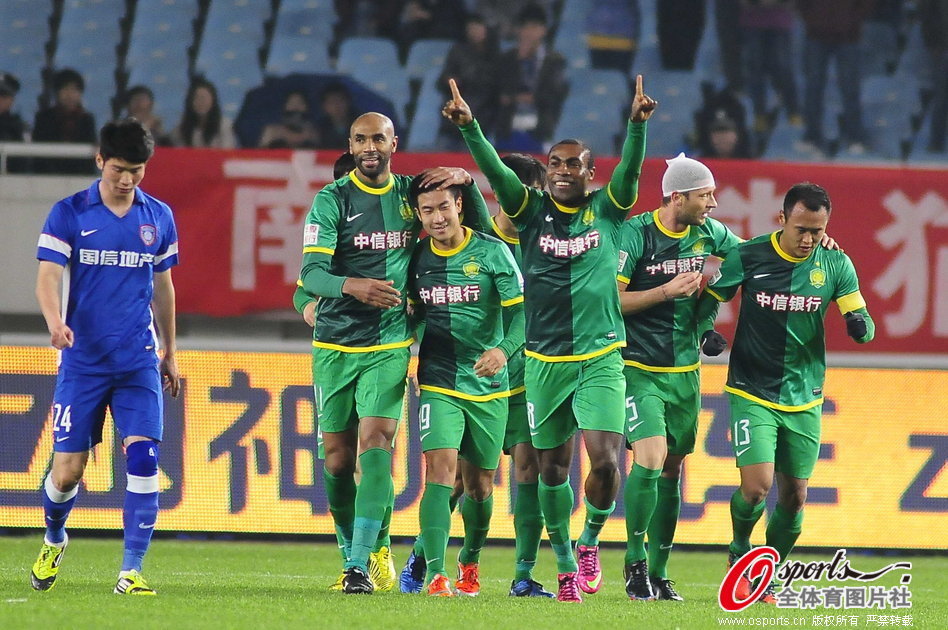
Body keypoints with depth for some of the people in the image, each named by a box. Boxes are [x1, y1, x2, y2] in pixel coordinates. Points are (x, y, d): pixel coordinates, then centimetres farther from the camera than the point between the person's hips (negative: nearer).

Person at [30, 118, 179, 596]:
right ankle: (54, 540, 32)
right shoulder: (68, 214, -1)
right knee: (67, 470, 0)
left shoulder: (158, 217, 9)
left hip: (139, 363, 2)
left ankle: (131, 571, -12)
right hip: (82, 360, -2)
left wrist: (169, 351, 23)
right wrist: (55, 321, -29)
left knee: (142, 457, -14)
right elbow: (48, 278, -8)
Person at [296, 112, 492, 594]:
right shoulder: (332, 200, -4)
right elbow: (311, 274, -14)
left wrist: (466, 182, -3)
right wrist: (352, 286, -35)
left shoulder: (411, 193, 6)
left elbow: (482, 229, 15)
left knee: (375, 443, -14)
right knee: (337, 455, 3)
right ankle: (350, 550, 23)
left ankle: (361, 565, -17)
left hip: (390, 344, 1)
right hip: (336, 345, -1)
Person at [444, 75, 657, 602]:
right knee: (553, 467, 7)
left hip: (601, 359, -2)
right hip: (546, 360, 2)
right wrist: (468, 126, -23)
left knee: (605, 460, -15)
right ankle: (565, 564, 22)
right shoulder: (533, 211, 5)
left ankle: (591, 539, 11)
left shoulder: (607, 211, 3)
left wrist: (638, 124, -31)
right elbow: (495, 171, -8)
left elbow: (631, 170, -13)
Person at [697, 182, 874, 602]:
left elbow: (862, 322, -1)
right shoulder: (748, 257, -8)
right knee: (756, 486, -17)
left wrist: (860, 325, -25)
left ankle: (766, 578, 28)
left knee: (794, 497, 6)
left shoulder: (835, 264, -1)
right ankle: (739, 553, 14)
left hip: (804, 397, 3)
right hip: (752, 391, -3)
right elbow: (708, 300, 4)